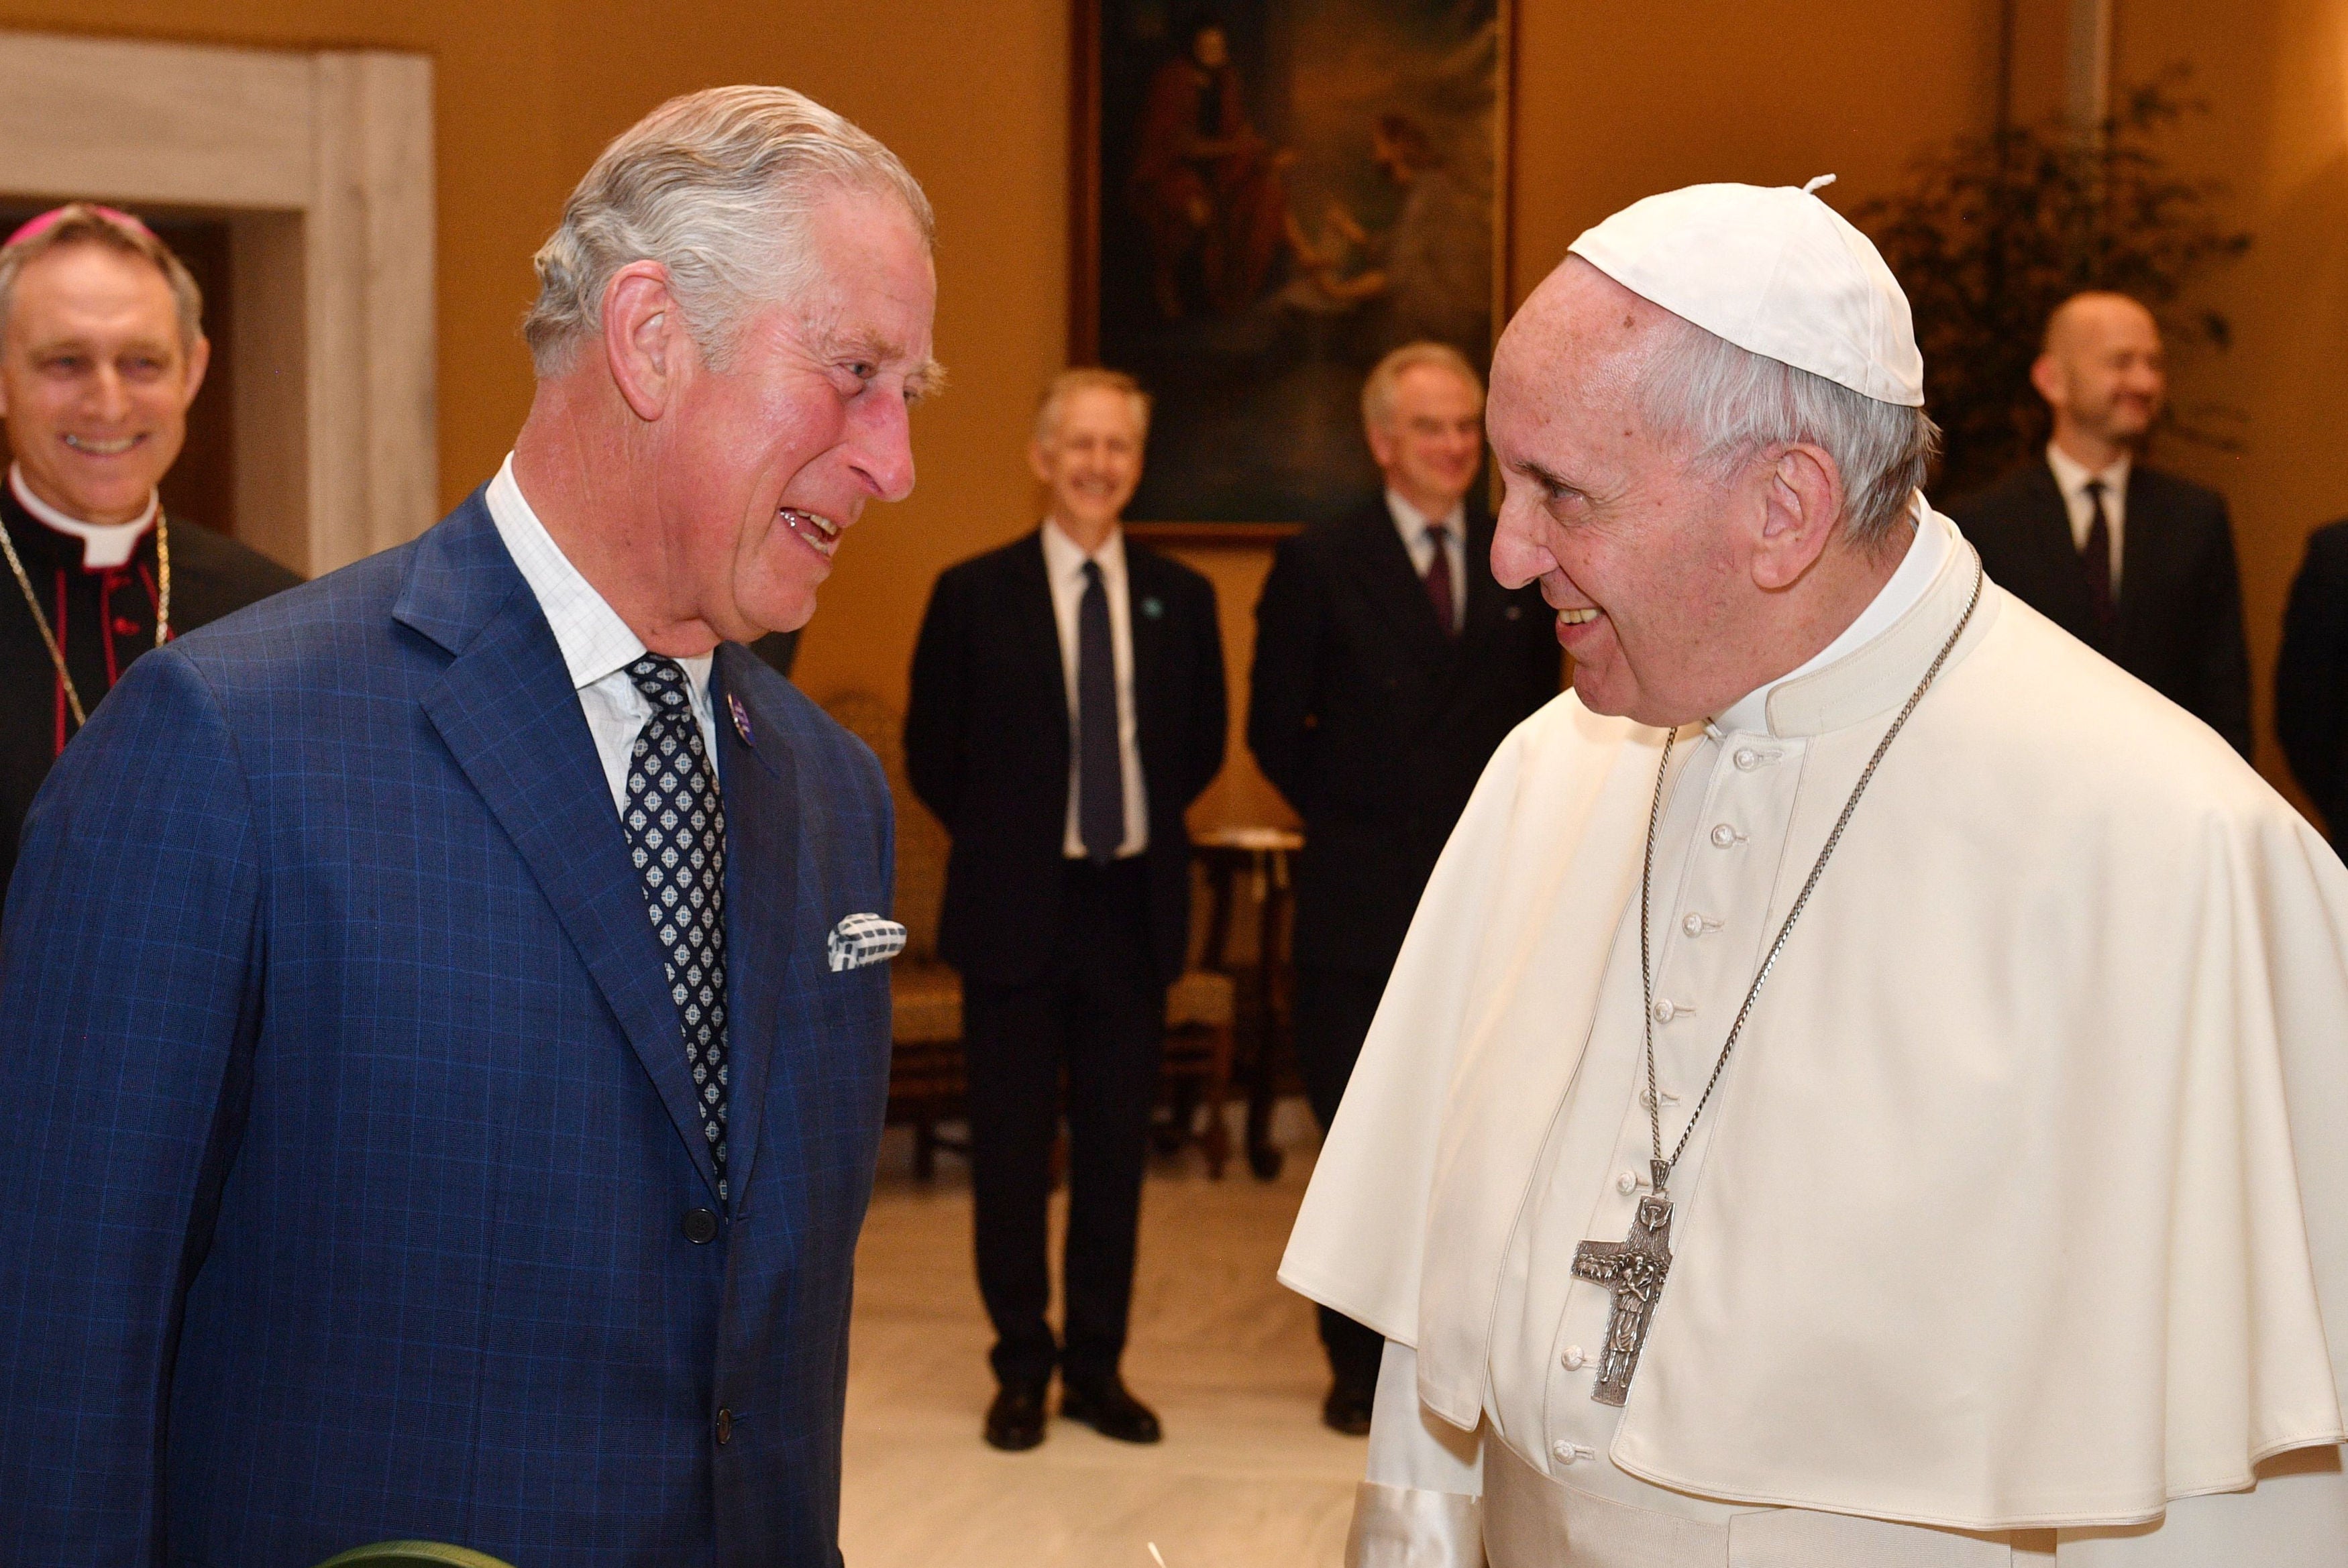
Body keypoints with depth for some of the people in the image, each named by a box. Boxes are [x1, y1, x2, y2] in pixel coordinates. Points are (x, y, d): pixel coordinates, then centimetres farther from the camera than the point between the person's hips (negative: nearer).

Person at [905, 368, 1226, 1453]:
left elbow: (1203, 743, 15)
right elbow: (931, 751, 4)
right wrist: (1003, 839, 4)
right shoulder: (975, 594, -2)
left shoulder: (1181, 598, 6)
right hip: (1015, 909, -2)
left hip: (1133, 905, 2)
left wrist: (1140, 825, 8)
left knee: (1116, 1145, 8)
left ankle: (1098, 1365, 20)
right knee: (1010, 1148, 4)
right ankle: (1022, 1368, 16)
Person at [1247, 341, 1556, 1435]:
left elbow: (1539, 718, 13)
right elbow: (1276, 731, 2)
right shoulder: (1318, 566, 1)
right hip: (1363, 897, -2)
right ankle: (1360, 1363, 17)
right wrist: (1351, 825, -2)